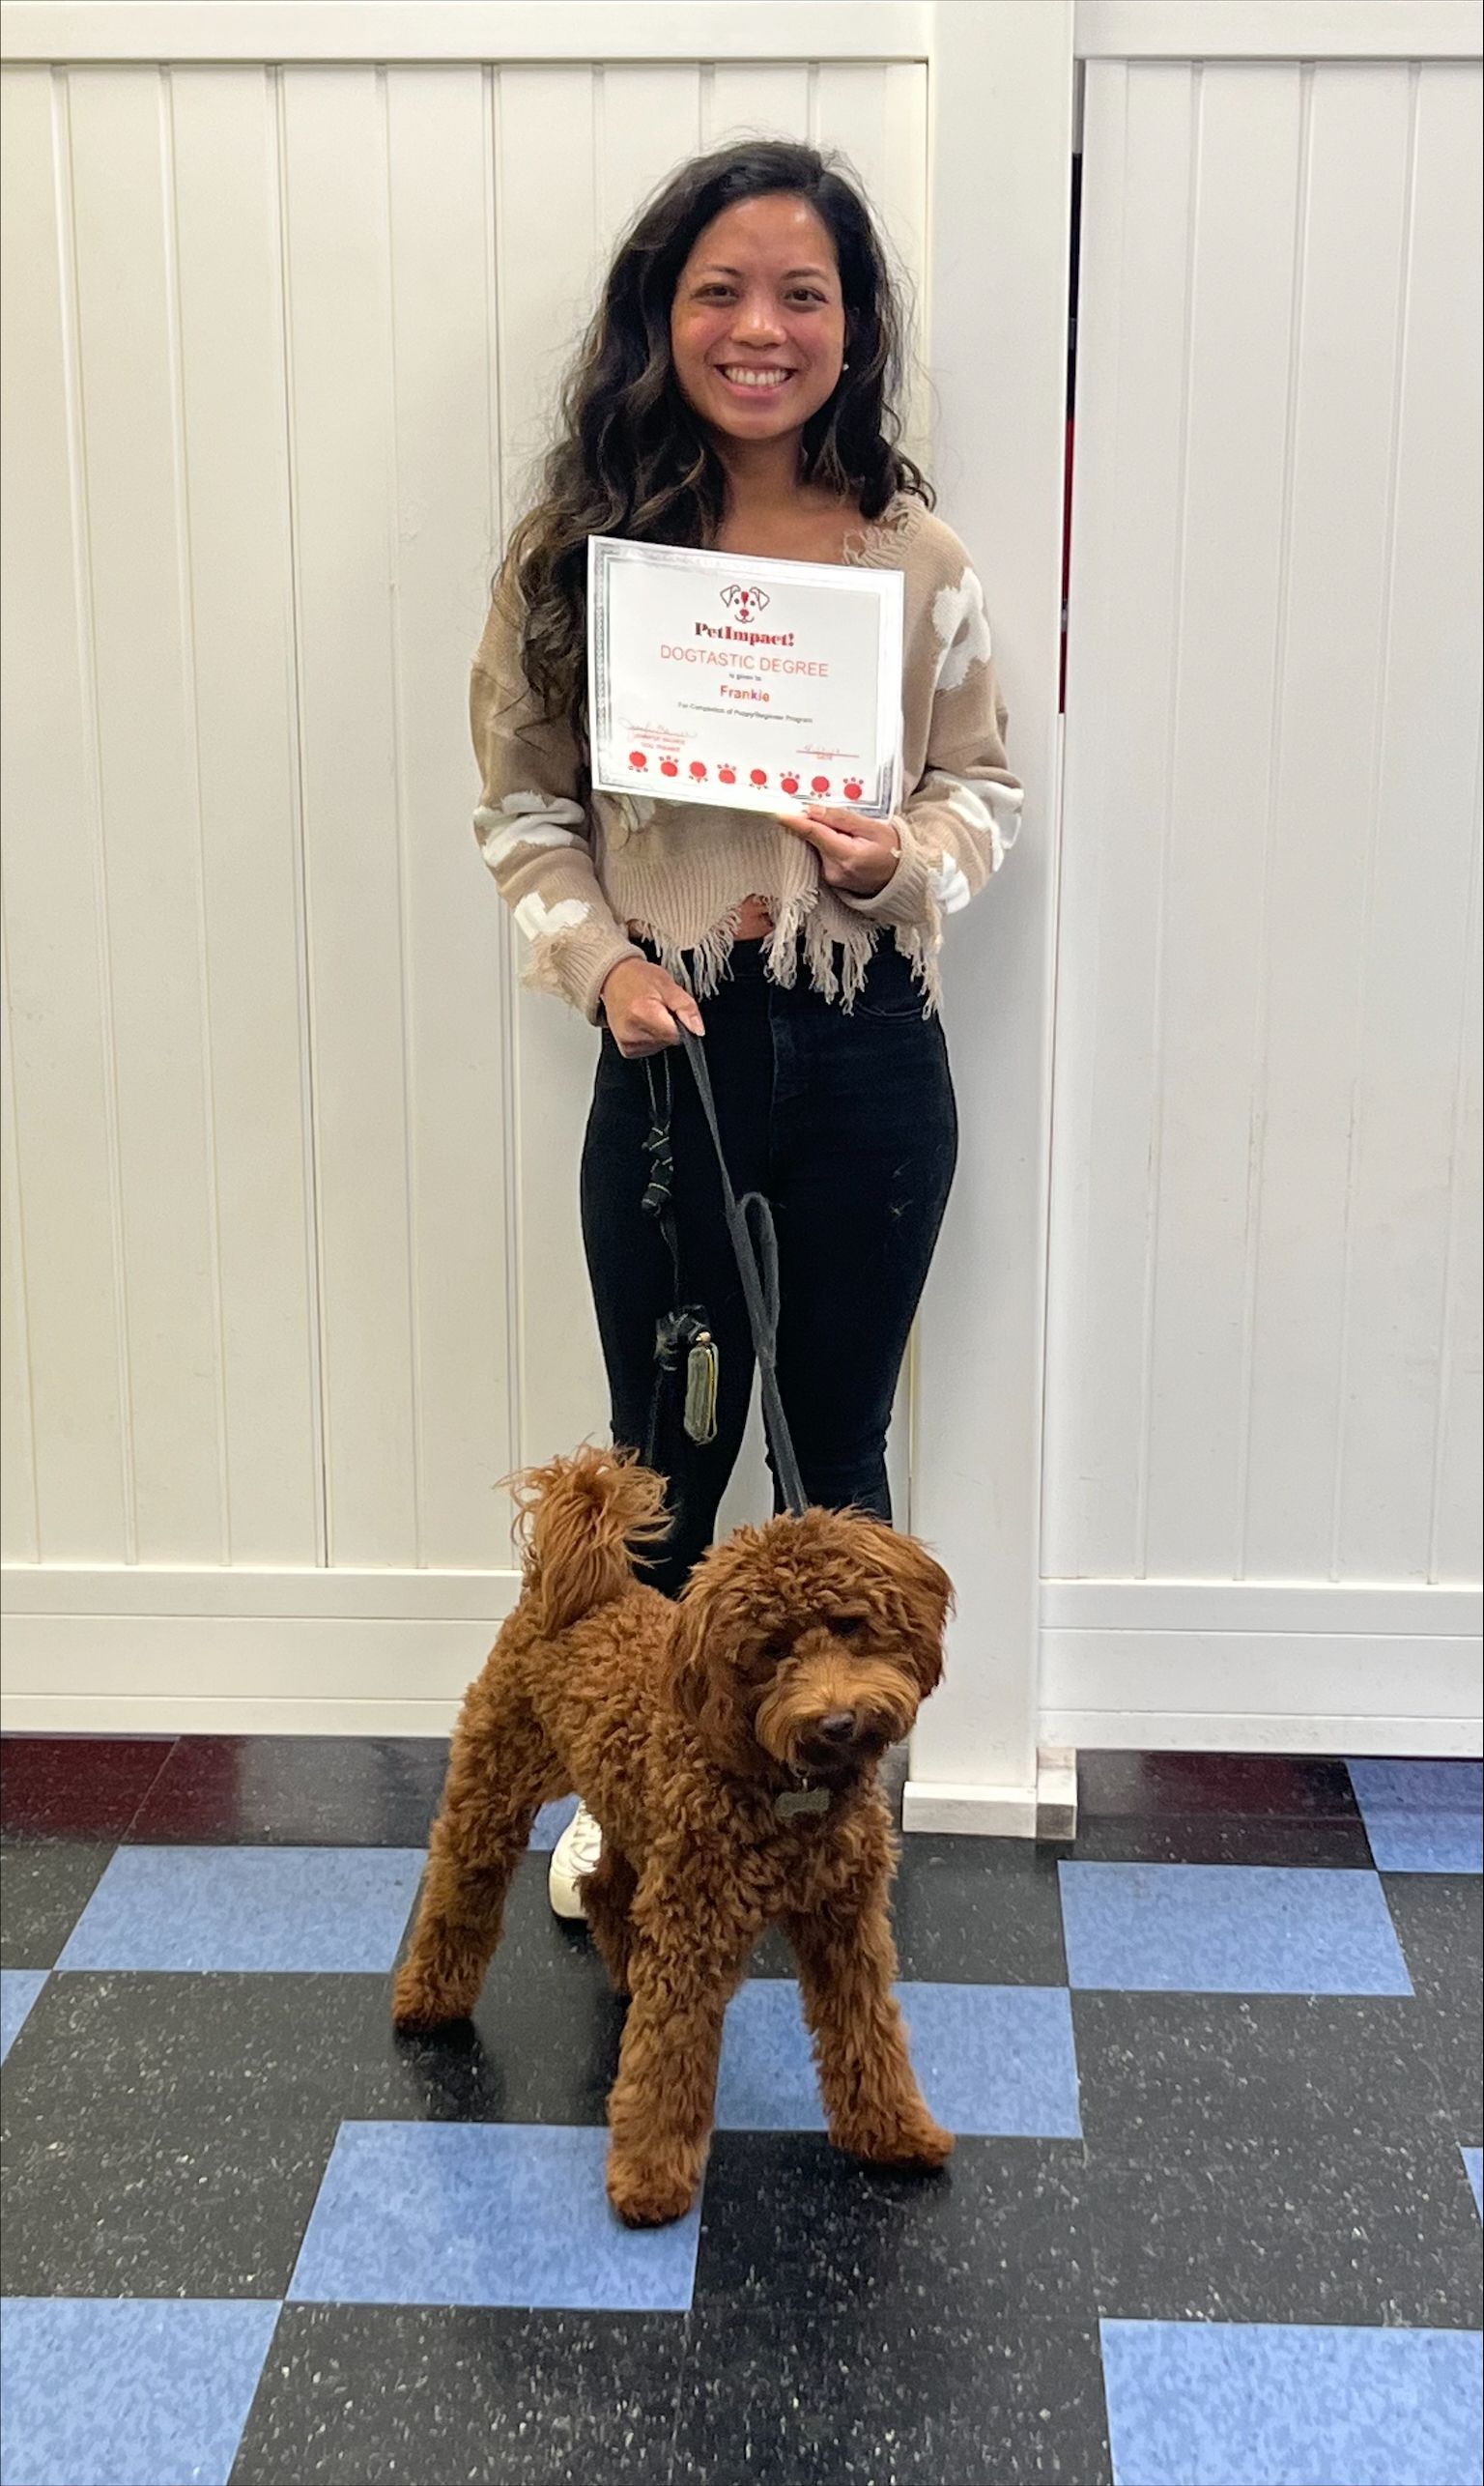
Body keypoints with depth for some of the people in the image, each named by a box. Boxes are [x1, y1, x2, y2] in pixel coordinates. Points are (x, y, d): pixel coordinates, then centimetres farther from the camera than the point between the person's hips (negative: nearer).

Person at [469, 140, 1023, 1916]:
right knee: (664, 1449, 13)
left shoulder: (916, 559, -3)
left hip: (868, 1053, 0)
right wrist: (600, 959, -13)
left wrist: (907, 856, -14)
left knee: (836, 1440, 15)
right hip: (670, 1046, 0)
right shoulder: (582, 547, -4)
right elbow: (522, 803, 2)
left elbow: (985, 786, 6)